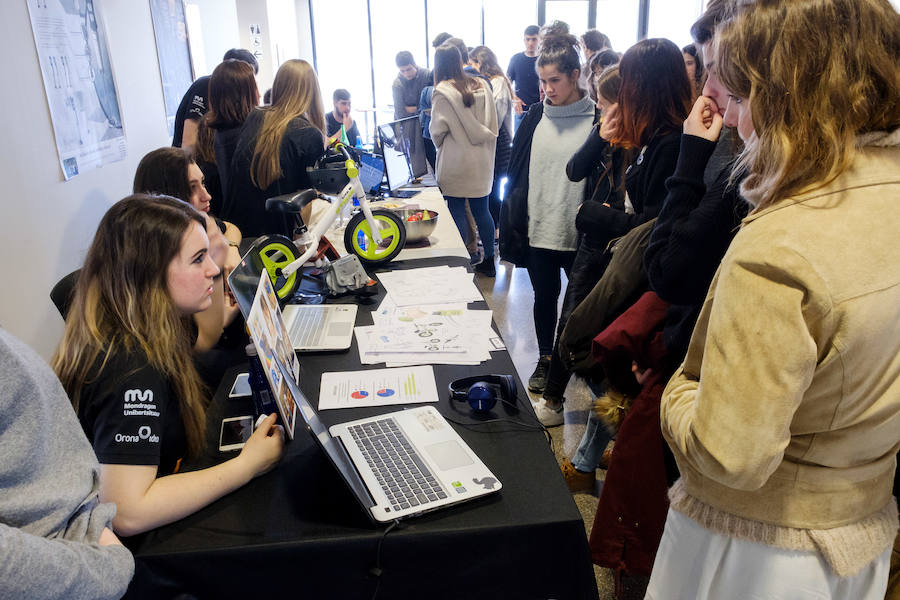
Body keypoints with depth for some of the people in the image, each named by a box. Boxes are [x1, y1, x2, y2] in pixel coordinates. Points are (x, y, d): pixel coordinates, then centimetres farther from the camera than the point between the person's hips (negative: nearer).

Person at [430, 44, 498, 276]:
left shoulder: (442, 92, -12)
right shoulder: (481, 86, 5)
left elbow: (437, 130, -8)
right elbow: (492, 125, 8)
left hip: (456, 163, -5)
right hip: (482, 160, 5)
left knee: (457, 212, 3)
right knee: (481, 210, 12)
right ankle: (489, 261, 19)